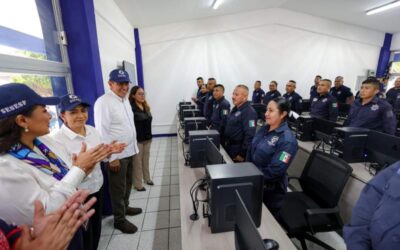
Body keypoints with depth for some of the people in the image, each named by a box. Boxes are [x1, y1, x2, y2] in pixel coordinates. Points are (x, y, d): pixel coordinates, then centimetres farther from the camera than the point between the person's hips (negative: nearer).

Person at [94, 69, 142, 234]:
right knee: (118, 188, 9)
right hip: (117, 154, -8)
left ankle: (125, 207, 44)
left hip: (130, 151, 8)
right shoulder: (103, 102, -17)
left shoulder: (125, 99, 9)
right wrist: (112, 157, -19)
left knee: (128, 184, 23)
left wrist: (135, 147, 16)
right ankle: (119, 220, 28)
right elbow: (102, 132, -20)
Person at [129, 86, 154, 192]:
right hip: (137, 139, -7)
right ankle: (138, 184, 19)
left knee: (146, 159, 18)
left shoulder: (146, 107, 9)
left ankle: (147, 178, 34)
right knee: (137, 161, 5)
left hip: (147, 138, 7)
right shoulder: (131, 108, -15)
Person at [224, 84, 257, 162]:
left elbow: (249, 135, -26)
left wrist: (242, 154, -22)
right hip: (229, 148, 9)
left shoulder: (249, 112, -20)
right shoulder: (235, 109, 10)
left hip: (237, 152, -9)